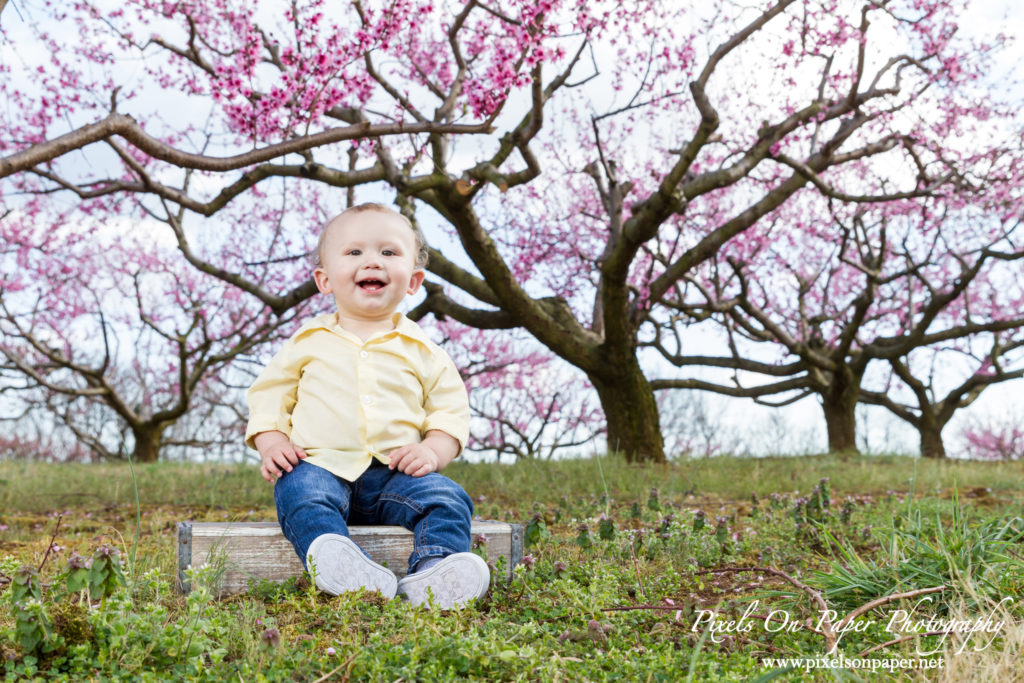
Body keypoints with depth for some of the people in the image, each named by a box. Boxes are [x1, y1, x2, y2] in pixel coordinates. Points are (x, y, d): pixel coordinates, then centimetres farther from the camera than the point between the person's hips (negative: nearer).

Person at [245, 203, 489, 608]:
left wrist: (432, 451, -8)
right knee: (299, 492, -33)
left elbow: (451, 411, 12)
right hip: (322, 466, -1)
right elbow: (268, 396, 17)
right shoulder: (308, 342, 13)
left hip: (396, 473, 1)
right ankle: (331, 555, -56)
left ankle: (434, 574, -43)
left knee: (446, 499, -25)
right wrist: (271, 443, -3)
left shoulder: (423, 352, 12)